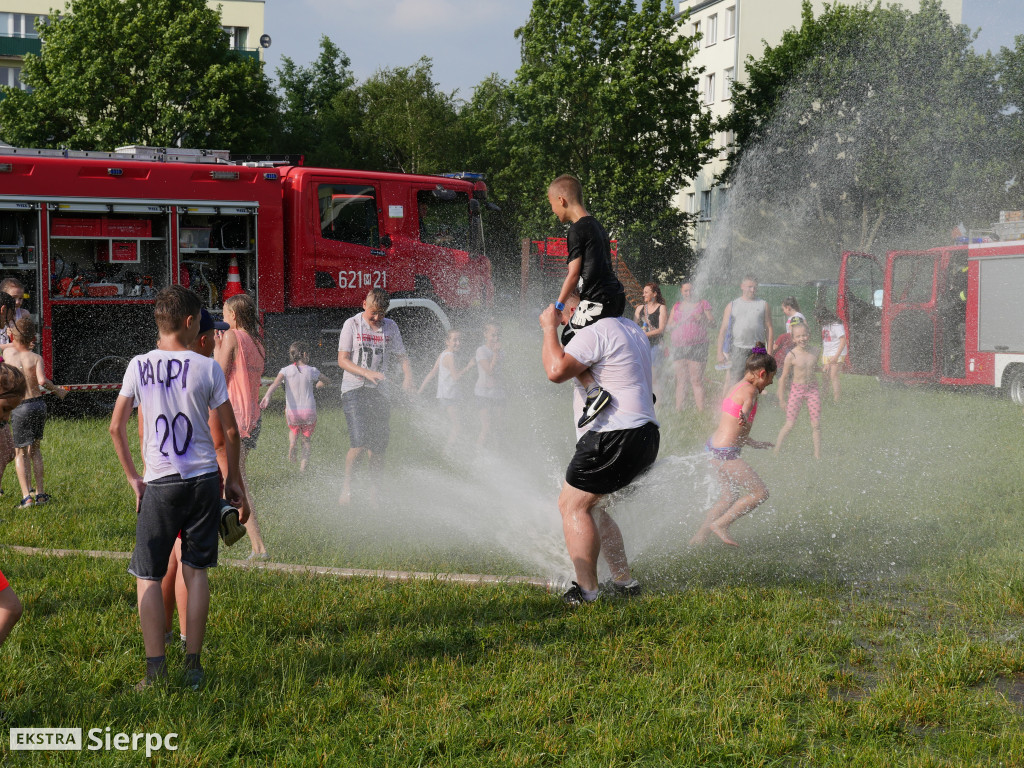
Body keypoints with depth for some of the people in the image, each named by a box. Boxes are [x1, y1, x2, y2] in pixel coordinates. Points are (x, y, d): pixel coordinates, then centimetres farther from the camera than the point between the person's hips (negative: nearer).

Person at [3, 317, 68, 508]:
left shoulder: (8, 352, 0)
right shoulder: (35, 358, -4)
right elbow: (42, 381, -19)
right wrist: (57, 390, -5)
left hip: (20, 408, -1)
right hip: (38, 404, 1)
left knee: (20, 453, 6)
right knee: (35, 449, 18)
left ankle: (27, 496, -8)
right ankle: (40, 493, 18)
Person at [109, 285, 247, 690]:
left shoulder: (139, 366, 1)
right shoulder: (207, 368, -3)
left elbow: (116, 426, 2)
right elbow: (230, 431, -1)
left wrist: (133, 477, 12)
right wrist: (233, 480, 10)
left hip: (159, 483, 0)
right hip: (204, 479, 1)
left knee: (148, 575, 8)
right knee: (196, 570, 10)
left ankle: (156, 668, 1)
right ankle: (193, 665, 10)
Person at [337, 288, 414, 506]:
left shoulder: (390, 326, 10)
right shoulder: (352, 324, 0)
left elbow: (402, 357, 13)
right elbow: (342, 360, -3)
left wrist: (407, 379, -7)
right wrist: (367, 373, -17)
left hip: (379, 392, 3)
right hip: (354, 390, -3)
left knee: (379, 447, 0)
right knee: (359, 443, -16)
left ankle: (373, 488, 18)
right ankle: (347, 485, 5)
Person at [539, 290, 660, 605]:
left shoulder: (592, 333, -12)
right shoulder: (632, 330, 20)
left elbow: (557, 371, -21)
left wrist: (550, 328, -6)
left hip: (614, 437, -10)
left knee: (572, 505, -6)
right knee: (591, 507, 19)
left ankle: (586, 589, -12)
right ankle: (624, 581, 18)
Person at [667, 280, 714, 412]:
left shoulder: (702, 304, 9)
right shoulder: (676, 307, 17)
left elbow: (712, 323, 5)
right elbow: (668, 328, 14)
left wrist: (702, 319, -14)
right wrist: (679, 322, -5)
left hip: (697, 346, -3)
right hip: (679, 347, 3)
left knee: (697, 380, -8)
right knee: (680, 381, 4)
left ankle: (701, 411, -8)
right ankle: (678, 410, 6)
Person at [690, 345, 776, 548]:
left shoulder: (737, 388, 15)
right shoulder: (750, 390, -12)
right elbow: (746, 409, -34)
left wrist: (754, 443, 33)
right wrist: (744, 419, -55)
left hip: (714, 447, 10)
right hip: (725, 453, -10)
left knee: (731, 494, 25)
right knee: (760, 493, -3)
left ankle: (700, 536, 30)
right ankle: (720, 523, 1)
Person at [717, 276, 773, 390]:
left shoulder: (763, 305, 11)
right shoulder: (732, 305, 10)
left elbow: (769, 329, 9)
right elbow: (723, 329, 8)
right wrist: (720, 352, 0)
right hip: (738, 349, -1)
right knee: (733, 382, -7)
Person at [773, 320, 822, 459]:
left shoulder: (814, 353, -1)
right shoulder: (791, 355, -12)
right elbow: (783, 378, -5)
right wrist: (781, 398, -3)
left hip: (812, 390, 3)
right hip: (797, 389, -3)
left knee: (815, 424, 3)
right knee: (790, 424, -3)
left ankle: (818, 454, 13)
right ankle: (776, 450, 14)